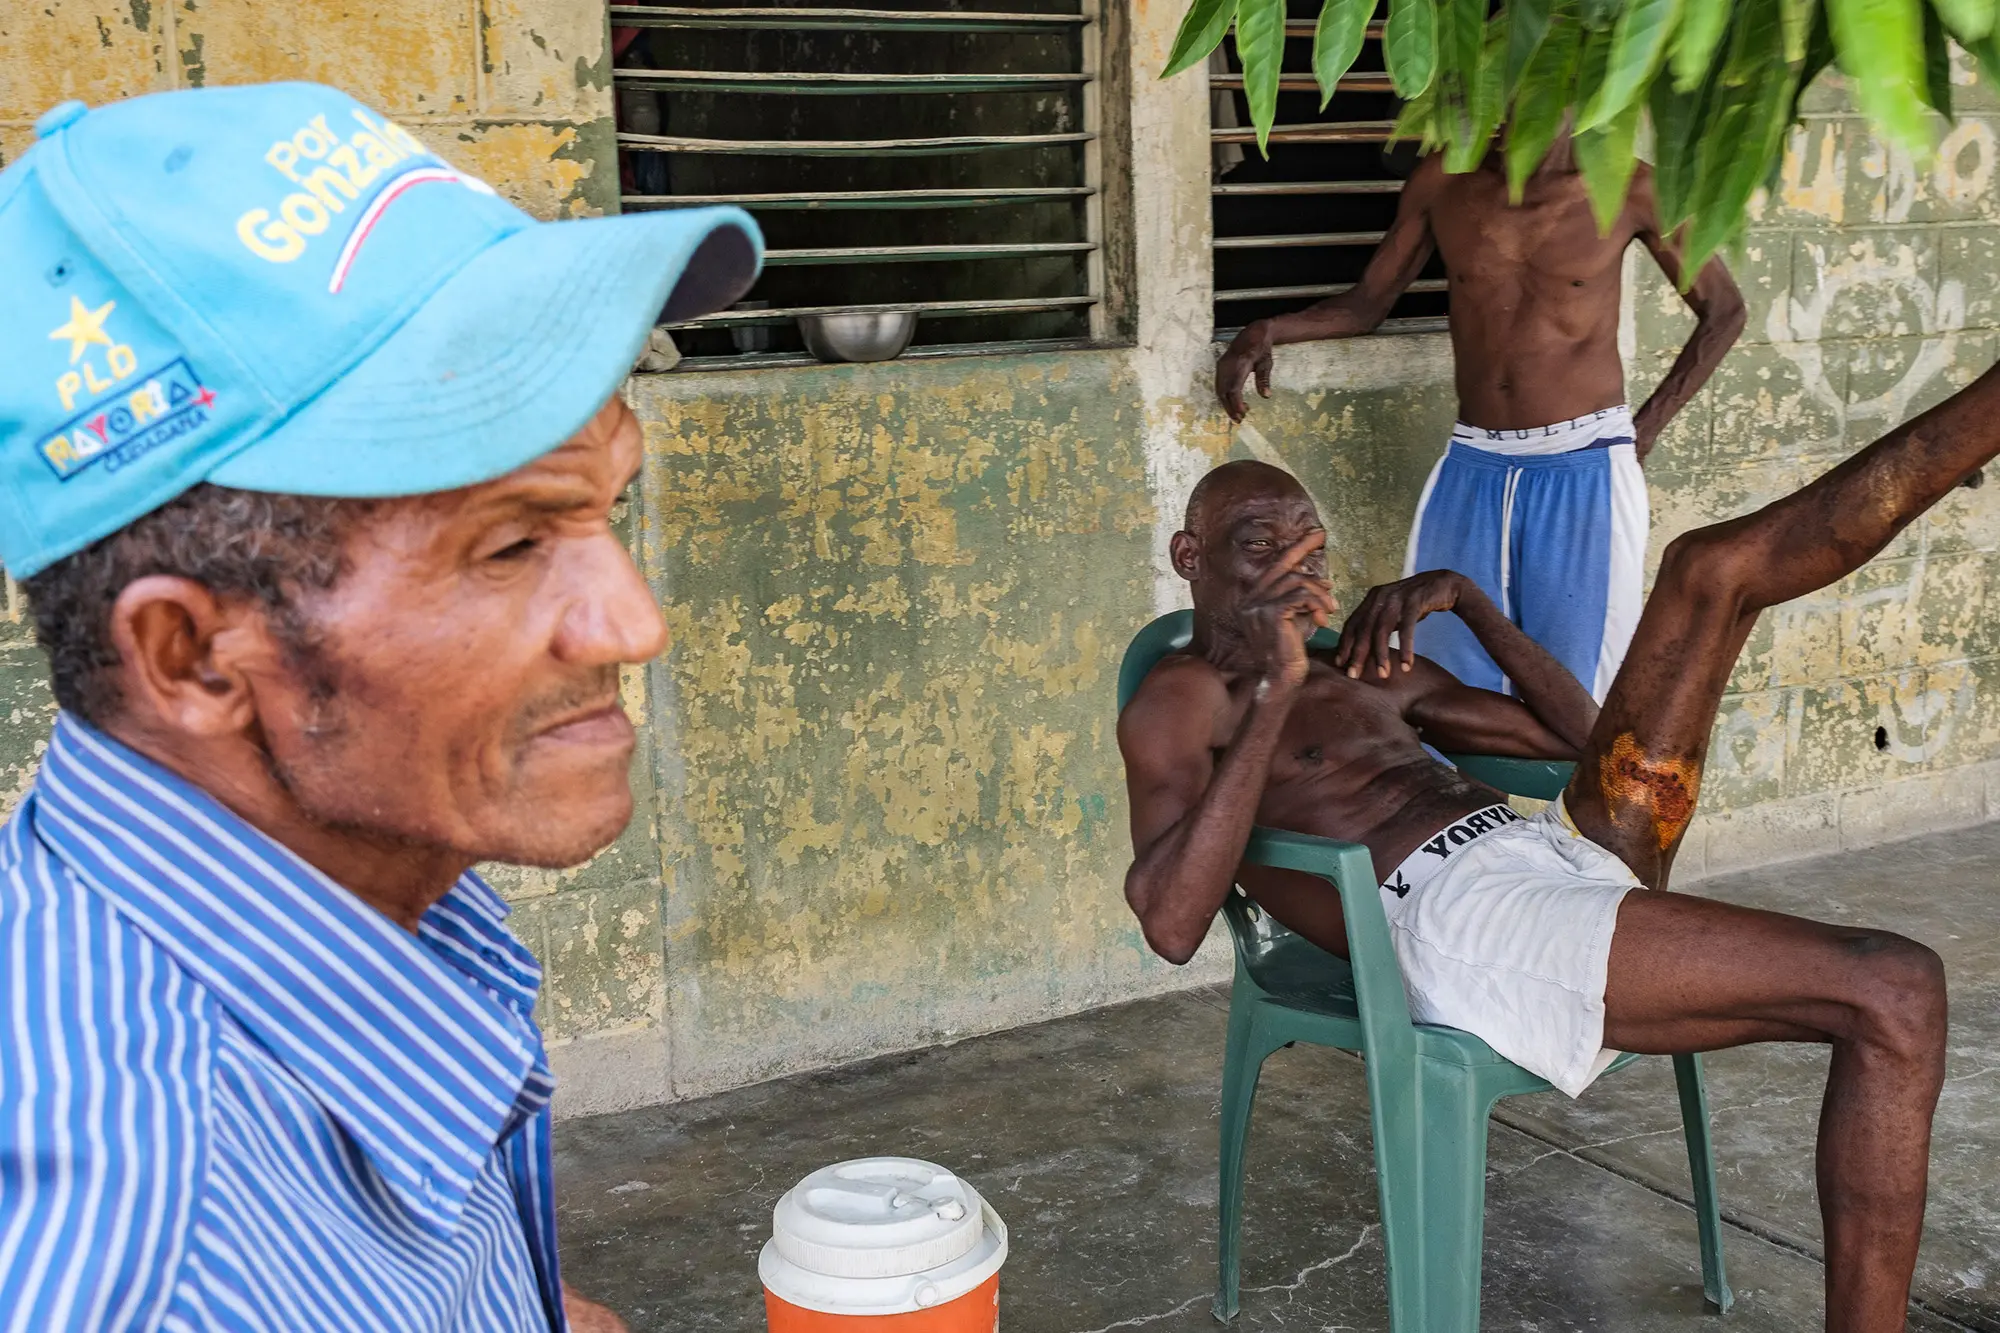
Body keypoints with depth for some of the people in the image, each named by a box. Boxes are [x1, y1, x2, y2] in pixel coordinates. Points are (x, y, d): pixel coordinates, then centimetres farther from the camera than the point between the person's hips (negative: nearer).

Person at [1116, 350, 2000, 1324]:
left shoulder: (1364, 671, 27)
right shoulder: (1179, 701, 2)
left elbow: (1575, 733, 28)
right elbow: (1171, 923, -17)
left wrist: (1462, 597, 15)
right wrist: (1273, 700, -20)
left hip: (1566, 856, 9)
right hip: (1461, 924, -8)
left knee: (1715, 565, 3)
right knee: (1889, 994, -22)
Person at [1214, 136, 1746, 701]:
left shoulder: (1628, 191, -2)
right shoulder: (1443, 181, 4)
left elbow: (1723, 311, 8)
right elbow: (1366, 303, 11)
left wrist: (1648, 426, 1)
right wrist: (1268, 331, -6)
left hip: (1584, 470, -3)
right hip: (1472, 469, 3)